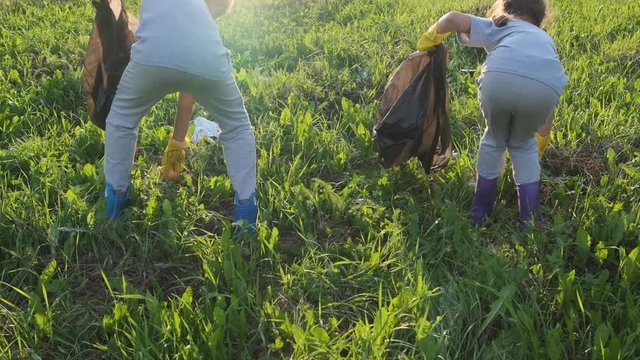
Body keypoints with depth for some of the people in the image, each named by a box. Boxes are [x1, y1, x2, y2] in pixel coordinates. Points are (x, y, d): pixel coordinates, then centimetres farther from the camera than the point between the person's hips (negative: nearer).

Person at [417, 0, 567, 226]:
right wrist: (542, 140, 59)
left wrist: (430, 38, 36)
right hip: (546, 85, 2)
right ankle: (529, 218, 29)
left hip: (500, 77, -2)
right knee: (524, 142, 30)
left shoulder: (495, 27, 36)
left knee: (494, 138, 28)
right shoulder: (544, 38, 43)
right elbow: (550, 104, 47)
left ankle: (480, 214, 37)